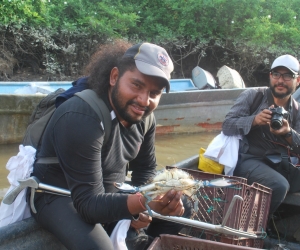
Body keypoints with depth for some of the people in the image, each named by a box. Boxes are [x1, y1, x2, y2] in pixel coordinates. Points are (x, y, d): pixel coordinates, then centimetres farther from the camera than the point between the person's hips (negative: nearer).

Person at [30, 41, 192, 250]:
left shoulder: (143, 116, -8)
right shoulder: (82, 118, -30)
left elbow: (146, 169, 4)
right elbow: (89, 202, -32)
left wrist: (139, 207, -15)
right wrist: (141, 203, -49)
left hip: (110, 190, 7)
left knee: (180, 208, 7)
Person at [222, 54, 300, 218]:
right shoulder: (252, 96, 1)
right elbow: (227, 126, -8)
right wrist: (254, 120, -25)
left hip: (279, 164, 6)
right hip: (247, 159, -5)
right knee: (279, 186, -29)